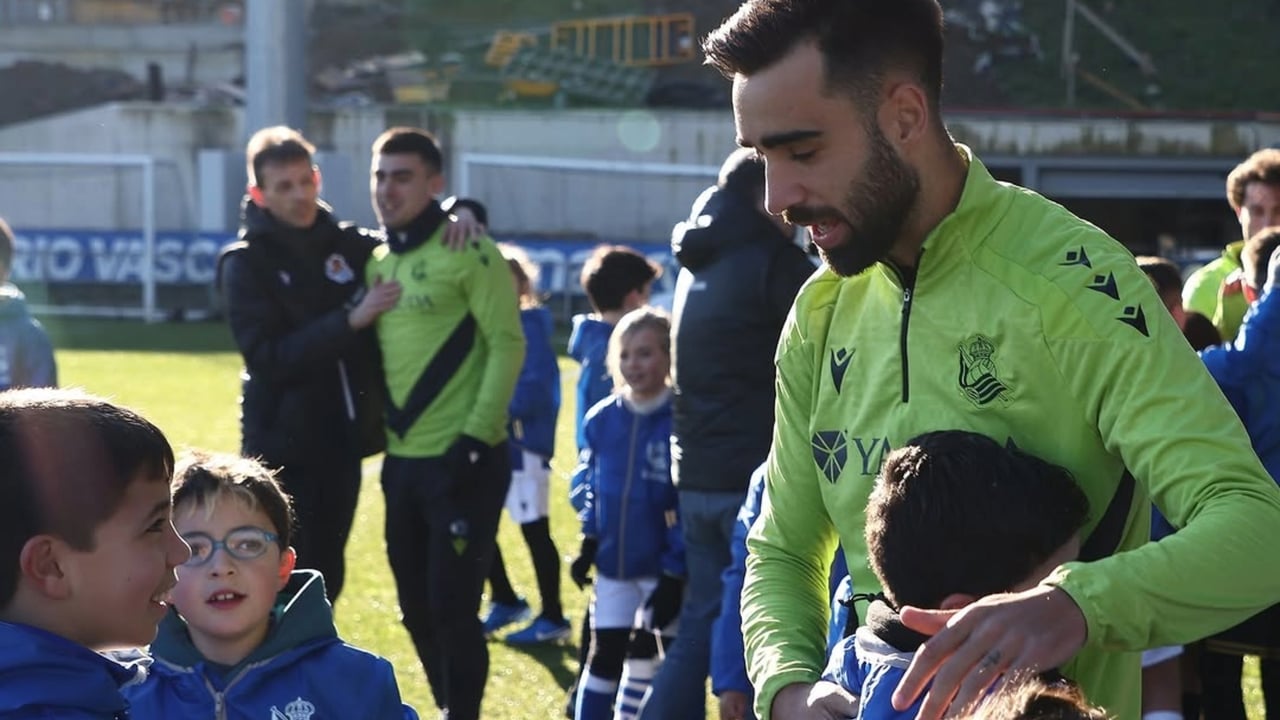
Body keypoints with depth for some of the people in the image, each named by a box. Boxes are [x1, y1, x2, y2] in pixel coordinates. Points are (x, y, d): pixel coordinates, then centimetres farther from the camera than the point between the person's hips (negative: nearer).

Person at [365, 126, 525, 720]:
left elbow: (507, 345, -13)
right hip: (402, 460, 7)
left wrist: (475, 437, -18)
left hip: (463, 459, -7)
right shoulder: (377, 260, 12)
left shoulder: (467, 251, -10)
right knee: (417, 606, 14)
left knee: (452, 604, -6)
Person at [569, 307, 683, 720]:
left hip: (663, 569, -4)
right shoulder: (601, 420, 0)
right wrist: (588, 545, 11)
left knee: (643, 658, 6)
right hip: (613, 564, 4)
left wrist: (676, 574, -16)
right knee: (604, 655, 10)